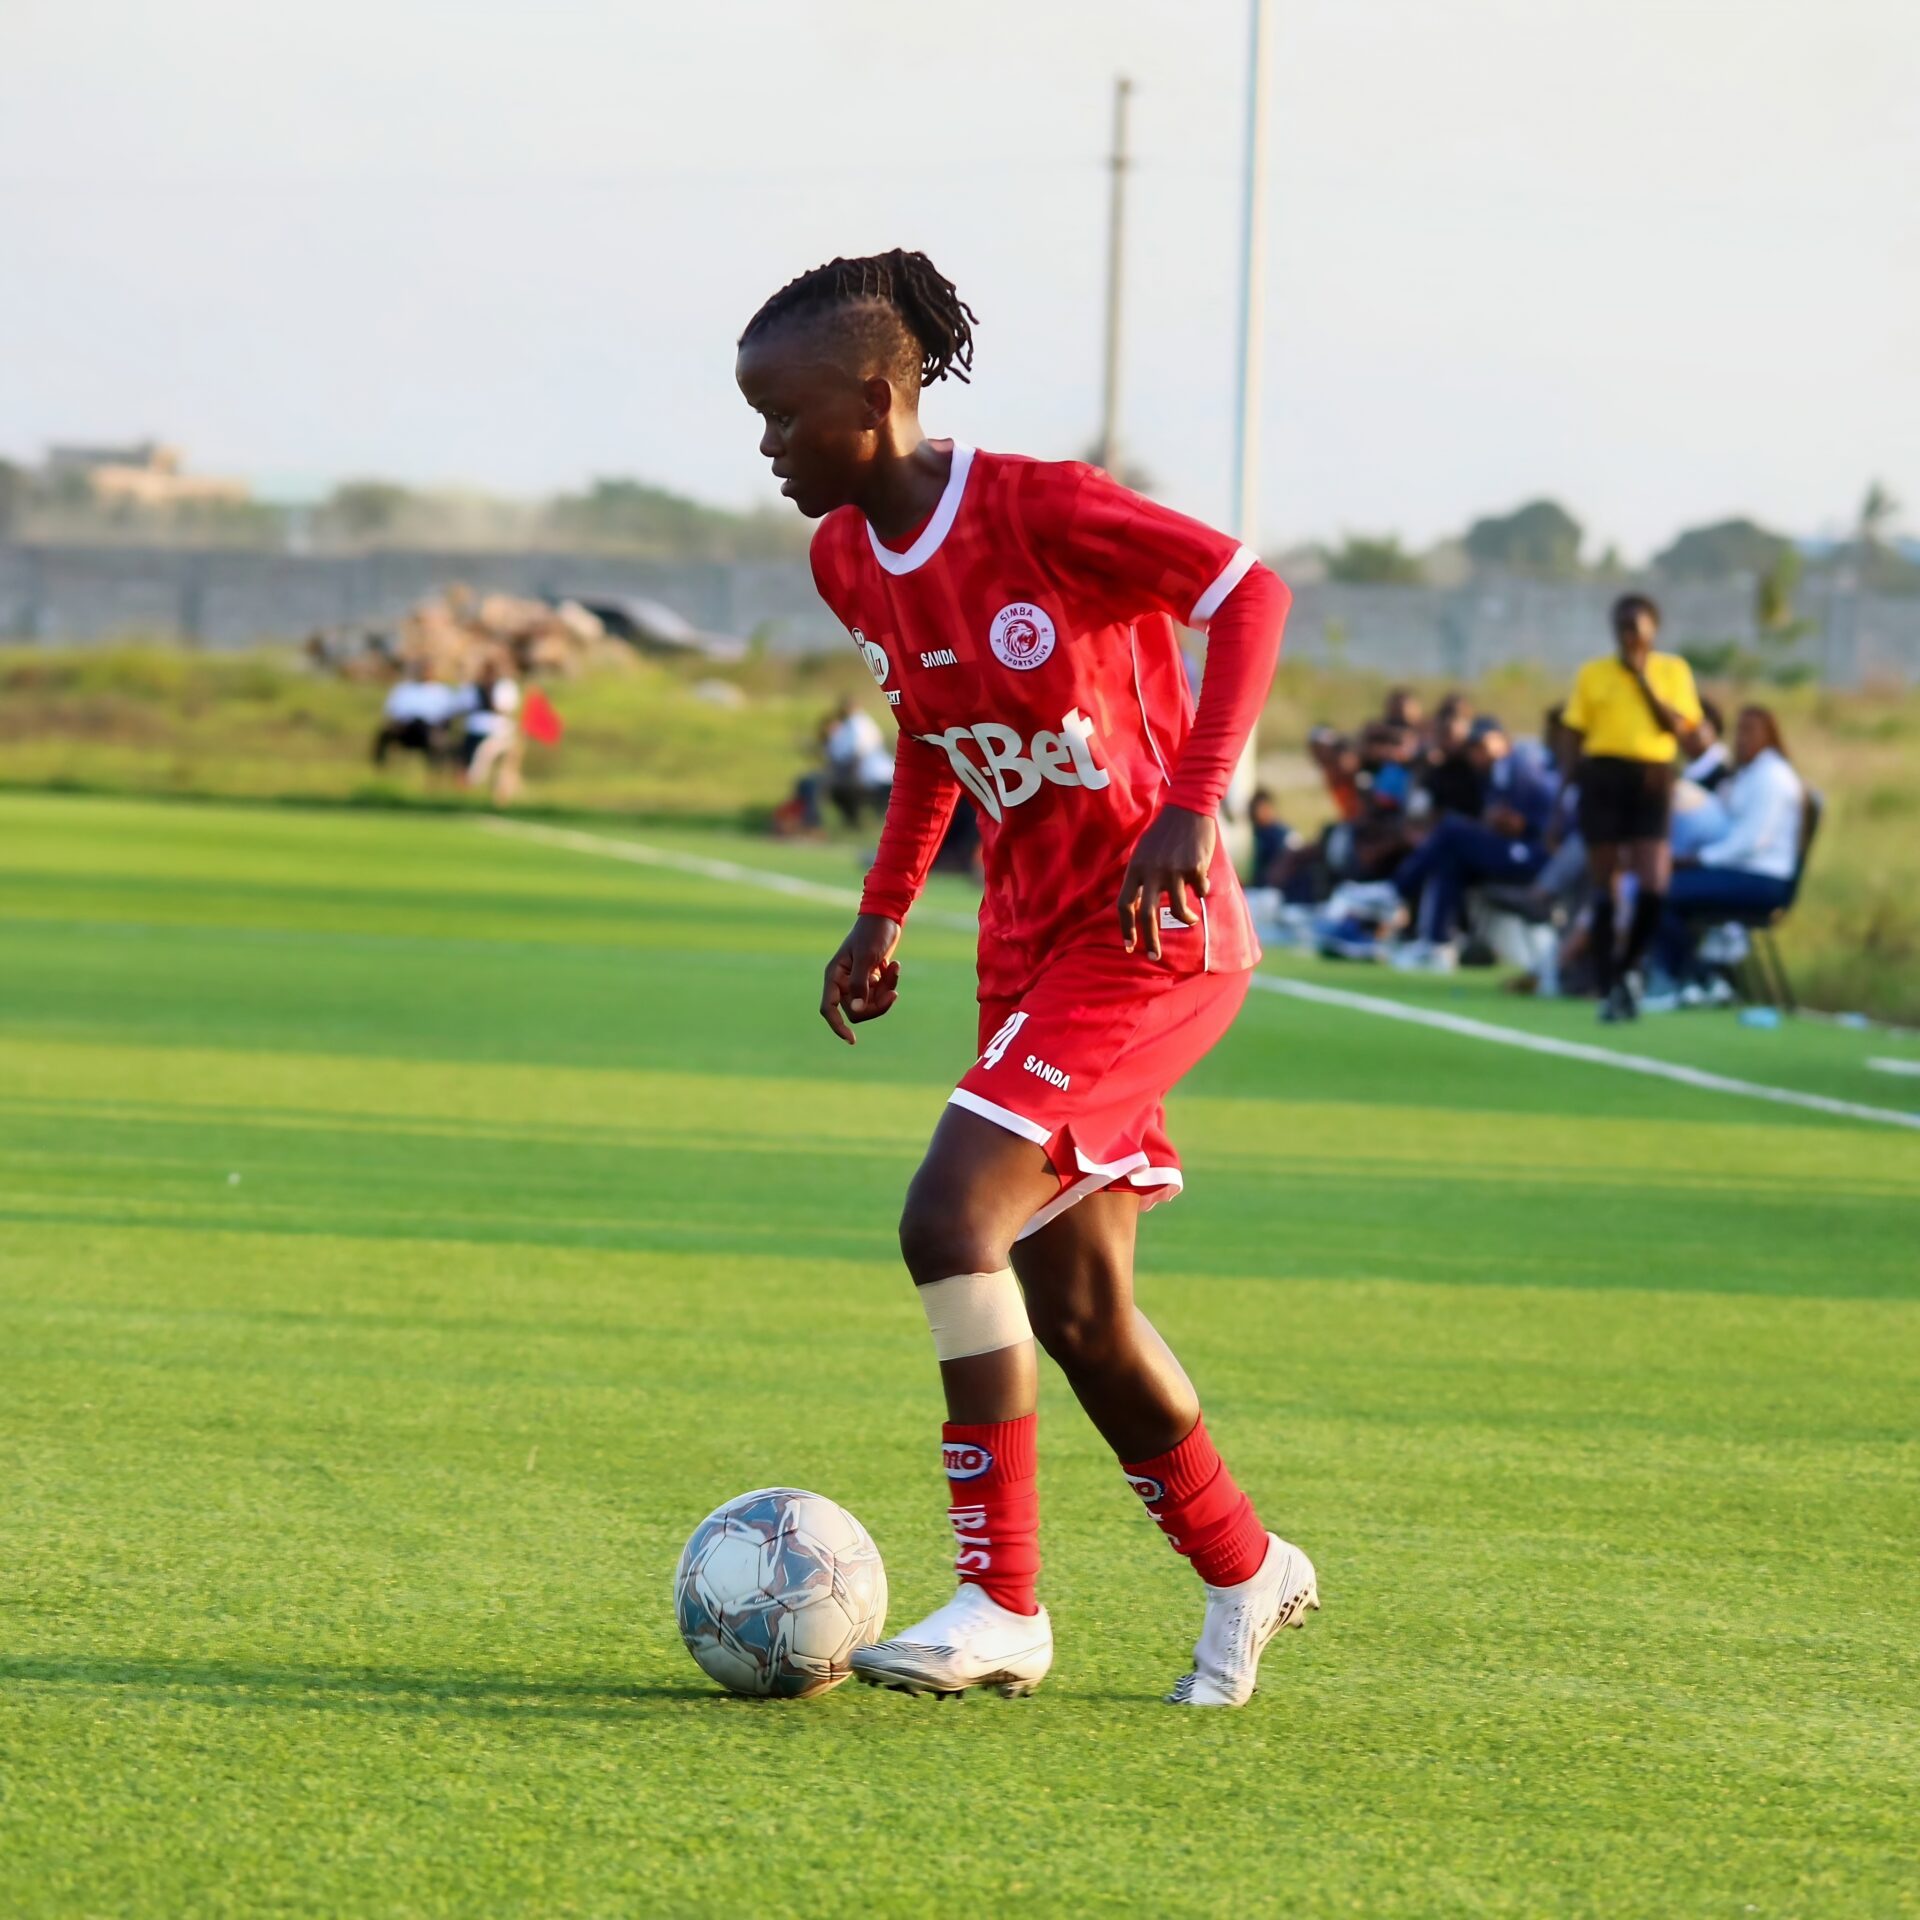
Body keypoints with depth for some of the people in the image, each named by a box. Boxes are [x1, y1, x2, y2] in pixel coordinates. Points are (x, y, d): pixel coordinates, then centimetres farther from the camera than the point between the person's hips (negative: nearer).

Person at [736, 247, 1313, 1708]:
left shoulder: (1043, 512, -19)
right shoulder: (850, 560, 4)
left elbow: (1251, 591, -19)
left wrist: (1191, 805, -27)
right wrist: (885, 910, 13)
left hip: (1152, 929, -8)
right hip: (1030, 937, 8)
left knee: (951, 1216, -20)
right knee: (1072, 1302, 8)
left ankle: (1002, 1607, -14)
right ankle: (1247, 1572, 27)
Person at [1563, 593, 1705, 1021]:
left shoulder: (1673, 671, 9)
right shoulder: (1592, 674, 9)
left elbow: (1681, 731, -3)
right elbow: (1575, 740, 10)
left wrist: (1644, 682, -8)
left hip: (1652, 781, 0)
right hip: (1603, 779, 0)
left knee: (1653, 888, -13)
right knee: (1604, 893, 0)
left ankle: (1630, 966, 12)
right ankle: (1607, 990, 6)